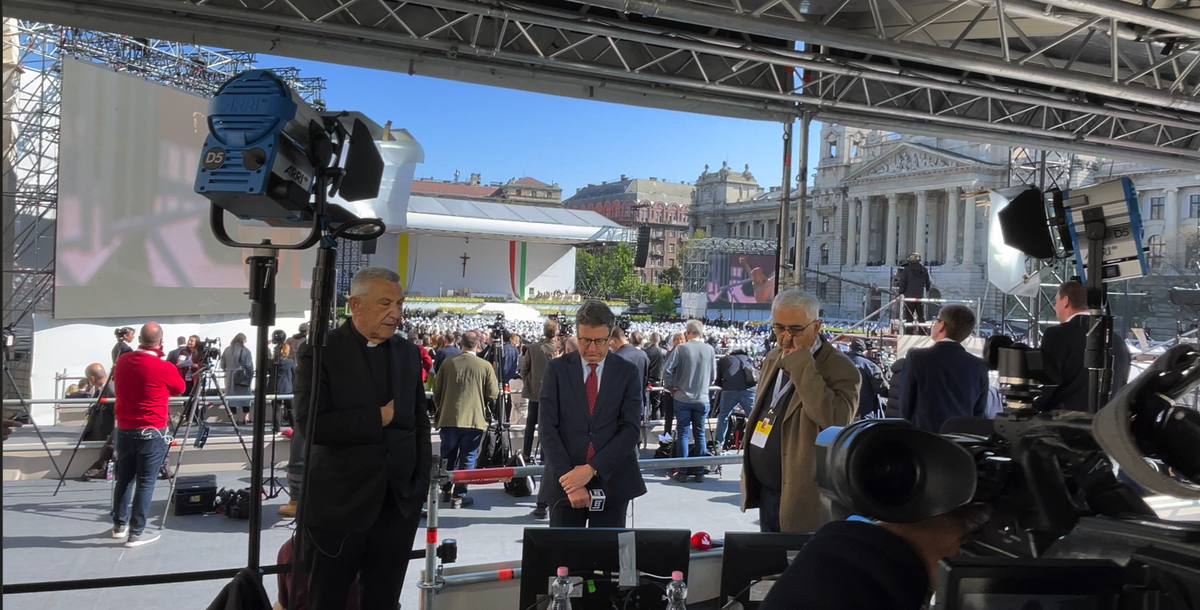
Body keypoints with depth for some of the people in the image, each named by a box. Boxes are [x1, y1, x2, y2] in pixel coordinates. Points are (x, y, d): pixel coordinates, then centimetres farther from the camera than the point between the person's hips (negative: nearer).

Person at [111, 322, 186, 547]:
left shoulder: (122, 361, 0)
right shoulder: (165, 368, -16)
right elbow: (180, 389, 4)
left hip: (124, 430, 6)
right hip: (152, 434, -6)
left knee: (124, 478, 18)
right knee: (145, 482, 2)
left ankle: (119, 525, 30)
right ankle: (136, 533, 6)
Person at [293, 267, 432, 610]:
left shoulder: (409, 353, 8)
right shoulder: (319, 353, -8)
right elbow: (311, 424, -18)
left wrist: (421, 482, 5)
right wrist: (378, 418, -16)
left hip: (399, 502, 4)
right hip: (338, 504, -4)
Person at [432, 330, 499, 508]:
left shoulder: (447, 364, -2)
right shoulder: (485, 366, -7)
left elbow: (436, 393, 4)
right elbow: (493, 394, -3)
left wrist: (441, 409, 21)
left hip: (449, 419, 2)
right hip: (475, 419, -2)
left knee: (448, 457, 18)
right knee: (467, 458, 8)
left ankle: (446, 491, 27)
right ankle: (459, 495, 8)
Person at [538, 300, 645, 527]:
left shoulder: (627, 373, 2)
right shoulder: (557, 369, 2)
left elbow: (631, 429, -5)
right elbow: (547, 428, -4)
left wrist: (592, 469, -14)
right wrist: (569, 478, -12)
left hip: (611, 483, 0)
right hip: (565, 483, 0)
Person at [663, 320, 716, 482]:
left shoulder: (681, 348, -9)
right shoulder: (709, 350, 0)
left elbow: (667, 370, -13)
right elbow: (713, 376, 6)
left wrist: (672, 387, 1)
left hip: (682, 398, -2)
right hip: (702, 399, 2)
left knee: (683, 434, 6)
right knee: (700, 434, 11)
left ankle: (682, 472, 8)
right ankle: (699, 471, 15)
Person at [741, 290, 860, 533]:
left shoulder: (840, 368, -15)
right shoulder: (773, 359, 10)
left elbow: (837, 421, -33)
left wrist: (801, 364, -29)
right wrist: (749, 476, 21)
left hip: (803, 502, -7)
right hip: (765, 493, 8)